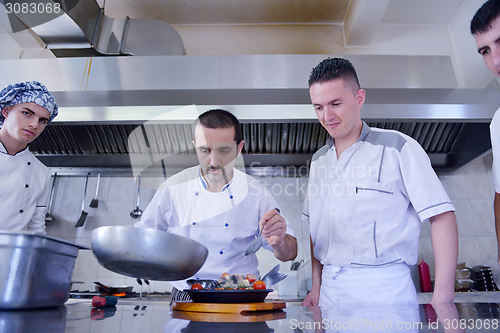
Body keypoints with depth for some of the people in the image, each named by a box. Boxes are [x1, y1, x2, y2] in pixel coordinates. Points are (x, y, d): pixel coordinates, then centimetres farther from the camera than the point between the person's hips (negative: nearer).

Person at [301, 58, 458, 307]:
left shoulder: (398, 148, -8)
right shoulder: (318, 160, 9)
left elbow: (442, 216, -11)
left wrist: (442, 297, -15)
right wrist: (316, 288, 8)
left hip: (384, 289, -4)